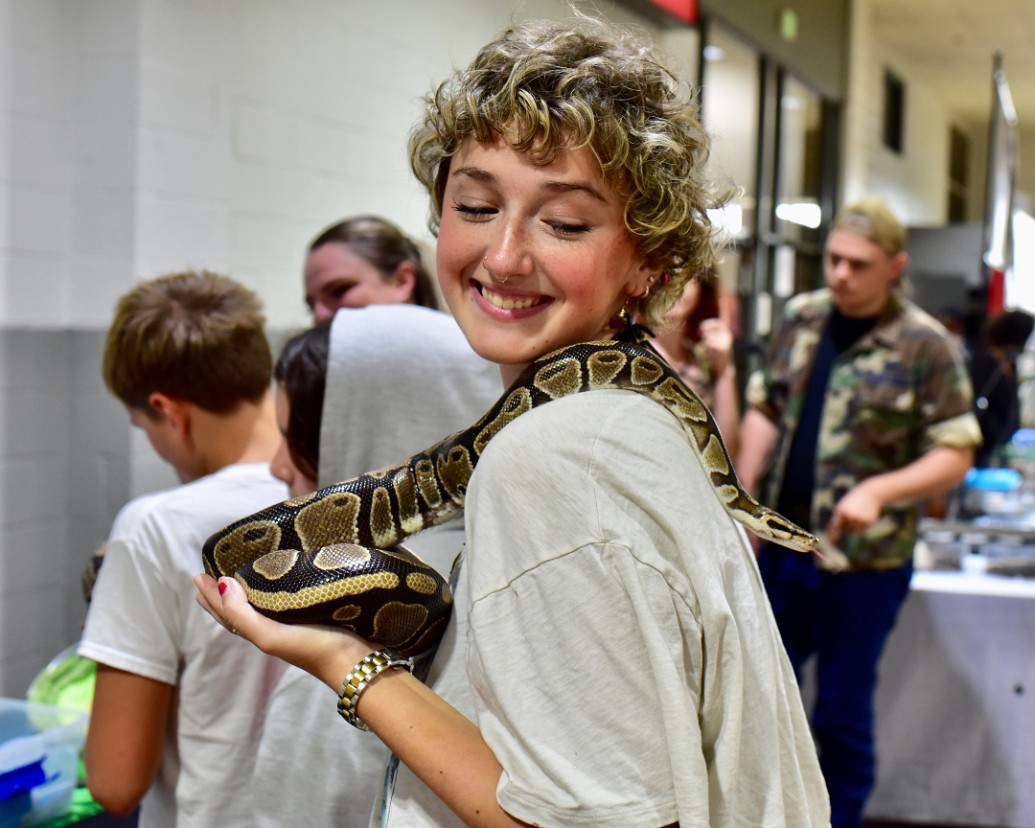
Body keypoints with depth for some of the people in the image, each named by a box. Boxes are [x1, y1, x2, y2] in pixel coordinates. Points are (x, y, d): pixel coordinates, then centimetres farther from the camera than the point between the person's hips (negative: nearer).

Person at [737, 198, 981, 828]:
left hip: (862, 560, -5)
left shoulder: (925, 346, -9)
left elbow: (955, 456, -10)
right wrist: (745, 492, 1)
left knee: (842, 712, 6)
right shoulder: (802, 318, 6)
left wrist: (879, 491, -24)